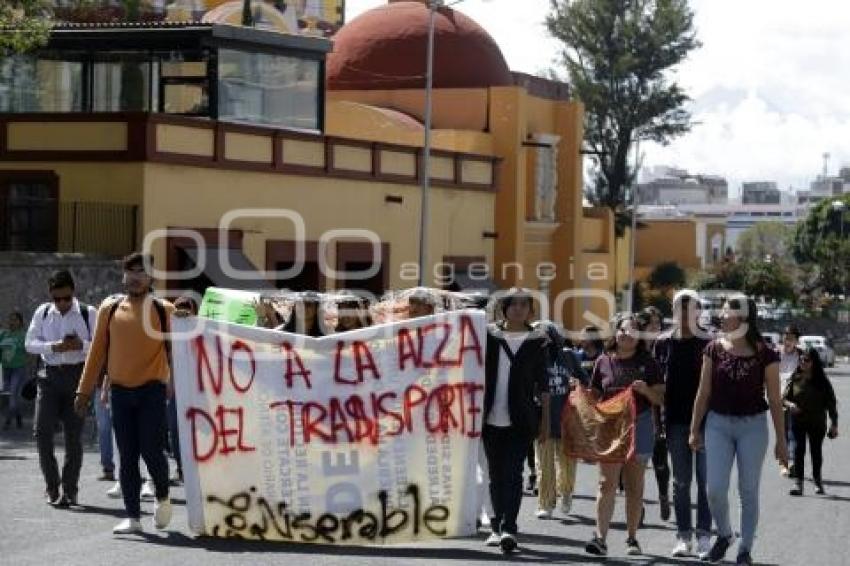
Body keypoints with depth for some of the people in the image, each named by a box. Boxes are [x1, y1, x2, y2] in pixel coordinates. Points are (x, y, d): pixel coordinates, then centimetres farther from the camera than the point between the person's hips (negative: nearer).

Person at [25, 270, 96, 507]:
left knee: (73, 434, 2)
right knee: (42, 431, -5)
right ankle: (52, 486, 9)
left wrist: (81, 345, -21)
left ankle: (69, 490, 11)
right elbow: (29, 343, 3)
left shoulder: (88, 314, -1)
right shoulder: (43, 313, 5)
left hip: (77, 375, -2)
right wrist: (54, 347, -14)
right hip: (50, 375, 2)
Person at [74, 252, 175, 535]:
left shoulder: (164, 310, 1)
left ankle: (162, 496, 19)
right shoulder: (109, 309, 6)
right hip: (120, 391, 2)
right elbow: (98, 350, 9)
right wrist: (85, 390, 7)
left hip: (152, 390, -2)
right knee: (127, 456, 4)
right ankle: (133, 517, 9)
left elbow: (175, 350, 3)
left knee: (151, 450, -9)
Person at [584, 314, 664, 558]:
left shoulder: (647, 363, 4)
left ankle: (632, 539, 15)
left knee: (634, 486, 7)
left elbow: (660, 398, 4)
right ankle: (600, 537, -13)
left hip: (639, 425, 0)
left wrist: (646, 391, -16)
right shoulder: (604, 362, 7)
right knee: (607, 483, -9)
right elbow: (594, 396, 14)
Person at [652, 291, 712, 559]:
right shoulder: (664, 343, 8)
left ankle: (704, 536, 3)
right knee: (681, 481, 5)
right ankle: (683, 536, 9)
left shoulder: (710, 344, 2)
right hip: (676, 420, 2)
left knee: (705, 479, -2)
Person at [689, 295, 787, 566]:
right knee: (715, 488, -5)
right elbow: (703, 392, 4)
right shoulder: (714, 349, -1)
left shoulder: (765, 354, -7)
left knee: (748, 490, 4)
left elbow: (774, 399, -2)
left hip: (752, 426, -2)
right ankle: (724, 534, 22)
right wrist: (695, 429, 4)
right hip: (719, 424, 2)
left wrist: (781, 440, -1)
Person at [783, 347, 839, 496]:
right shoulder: (795, 379, 1)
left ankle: (817, 481, 24)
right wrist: (790, 404, -17)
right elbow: (784, 398, 6)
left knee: (816, 451, 9)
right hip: (798, 421, 1)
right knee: (798, 450, -6)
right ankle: (798, 482, -6)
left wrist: (834, 424, -1)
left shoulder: (822, 381, -3)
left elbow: (831, 402, 1)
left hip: (817, 423, 0)